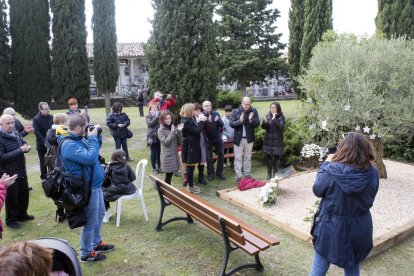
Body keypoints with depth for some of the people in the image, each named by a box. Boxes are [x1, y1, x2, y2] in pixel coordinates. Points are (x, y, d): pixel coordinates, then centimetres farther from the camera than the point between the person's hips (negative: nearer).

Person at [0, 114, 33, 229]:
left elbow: (24, 143, 16)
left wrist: (26, 147, -8)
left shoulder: (15, 133, 2)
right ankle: (10, 219, 24)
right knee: (11, 198, 6)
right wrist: (20, 150, -27)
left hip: (21, 172, 7)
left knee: (24, 194, 19)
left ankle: (21, 214, 38)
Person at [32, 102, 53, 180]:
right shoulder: (36, 119, -12)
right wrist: (45, 142, -21)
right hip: (42, 144, -3)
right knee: (43, 161, 10)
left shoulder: (51, 117, 2)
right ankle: (44, 176, 23)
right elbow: (37, 133, -17)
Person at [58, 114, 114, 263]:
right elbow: (90, 158, -32)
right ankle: (86, 253, 23)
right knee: (91, 221, 5)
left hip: (95, 184, 10)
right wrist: (92, 137, -22)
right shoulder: (69, 145, -25)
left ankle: (96, 243, 42)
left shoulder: (79, 139, 5)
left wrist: (96, 135, 4)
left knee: (100, 215, 24)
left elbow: (95, 149, 20)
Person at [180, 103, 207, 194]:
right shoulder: (186, 121, -20)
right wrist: (201, 121, -14)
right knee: (191, 166, -2)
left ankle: (190, 184, 28)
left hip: (192, 145, 10)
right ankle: (190, 186, 7)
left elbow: (196, 128, 15)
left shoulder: (190, 119, 12)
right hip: (190, 146, -10)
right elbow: (197, 131, -23)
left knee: (190, 166, 17)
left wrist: (200, 121, 1)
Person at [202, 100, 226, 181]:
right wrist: (207, 121, -35)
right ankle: (210, 174, 18)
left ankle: (219, 173, 21)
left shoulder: (216, 113, 0)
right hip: (208, 139, -3)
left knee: (221, 155, 7)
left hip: (218, 138, 3)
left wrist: (217, 121, -27)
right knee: (209, 157, 5)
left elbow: (221, 124, -6)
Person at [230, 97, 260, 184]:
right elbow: (231, 124, -12)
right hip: (238, 138, -1)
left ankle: (247, 174, 26)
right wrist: (239, 121, -30)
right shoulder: (236, 112, -4)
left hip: (249, 138, 1)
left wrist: (251, 120, -29)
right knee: (238, 157, 3)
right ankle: (238, 176, 10)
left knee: (248, 157, 13)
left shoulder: (254, 111, -2)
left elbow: (257, 123, -9)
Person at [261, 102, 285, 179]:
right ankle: (269, 173, 18)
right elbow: (263, 127, 0)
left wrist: (274, 119, -25)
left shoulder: (281, 117, -4)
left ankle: (275, 173, 14)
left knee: (276, 157, 3)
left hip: (277, 141, -2)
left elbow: (281, 127, -17)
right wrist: (264, 122, -21)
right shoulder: (268, 115, 4)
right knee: (268, 157, 6)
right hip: (268, 140, 3)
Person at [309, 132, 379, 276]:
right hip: (359, 228, 3)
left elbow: (317, 190, -8)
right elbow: (369, 197, 5)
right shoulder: (372, 172, -12)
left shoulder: (333, 170, -24)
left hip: (332, 227, -3)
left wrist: (326, 164, 1)